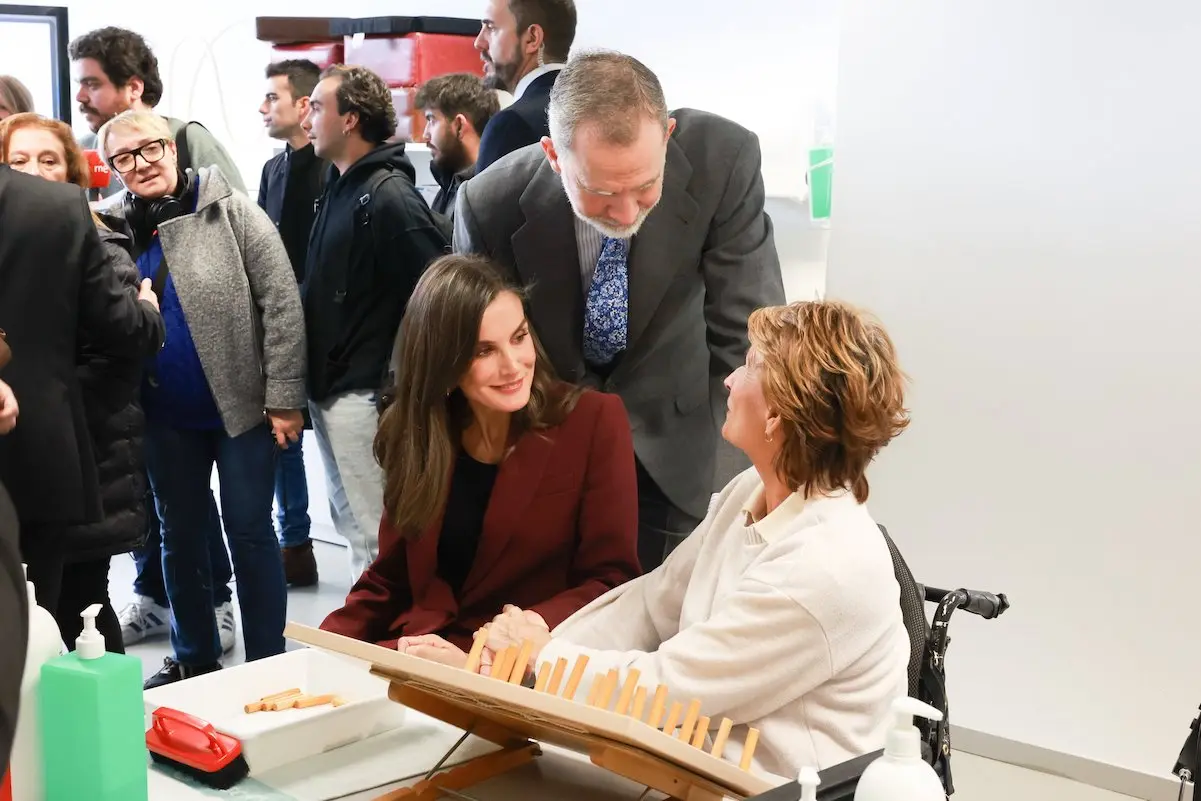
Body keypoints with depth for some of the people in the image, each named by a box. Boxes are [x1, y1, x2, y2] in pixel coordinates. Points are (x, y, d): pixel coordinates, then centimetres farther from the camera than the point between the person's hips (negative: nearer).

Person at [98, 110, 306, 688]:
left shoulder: (231, 213, -8)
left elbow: (281, 303, -11)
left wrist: (283, 398, -14)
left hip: (241, 405, -4)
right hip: (165, 418, 4)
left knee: (250, 533, 4)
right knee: (180, 536, 15)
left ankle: (267, 662, 16)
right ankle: (193, 658, 31)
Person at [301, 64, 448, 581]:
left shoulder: (389, 196, -16)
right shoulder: (339, 188, 12)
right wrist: (313, 383, 14)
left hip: (363, 396, -10)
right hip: (328, 391, 10)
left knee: (375, 536, -3)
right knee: (349, 523, 19)